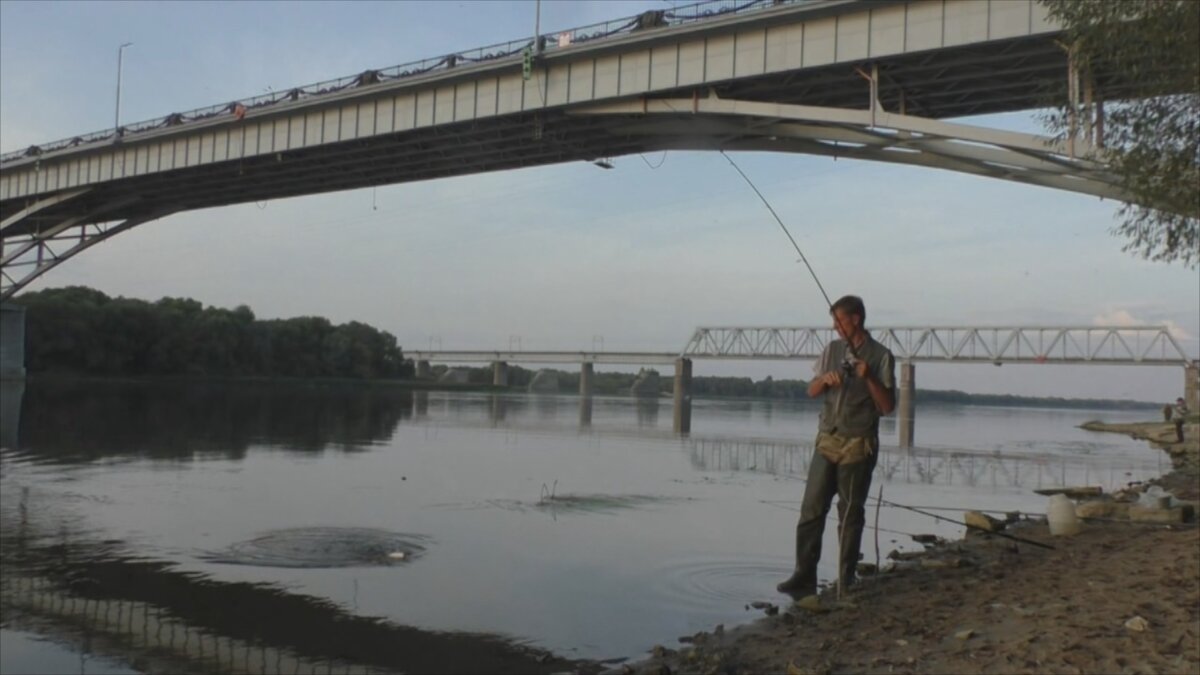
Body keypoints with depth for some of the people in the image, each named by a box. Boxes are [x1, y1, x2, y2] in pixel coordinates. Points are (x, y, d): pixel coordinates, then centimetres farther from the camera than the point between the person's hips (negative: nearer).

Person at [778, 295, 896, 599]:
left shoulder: (880, 356, -4)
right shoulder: (832, 349, 10)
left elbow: (888, 406, -6)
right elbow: (812, 391, 11)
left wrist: (869, 378, -20)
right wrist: (825, 379, -10)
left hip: (859, 445, -4)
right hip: (827, 441, 4)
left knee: (851, 515, 3)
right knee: (811, 509, -1)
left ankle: (846, 582, 11)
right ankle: (804, 577, 2)